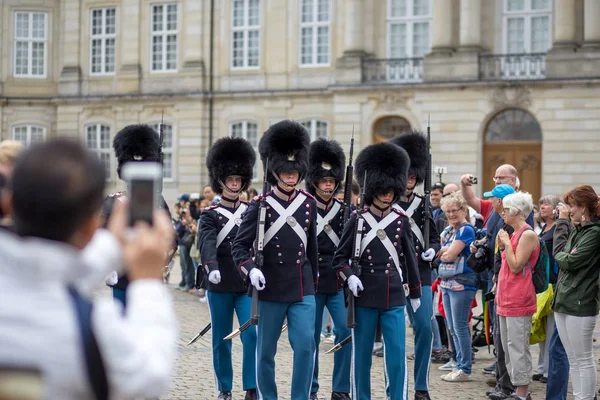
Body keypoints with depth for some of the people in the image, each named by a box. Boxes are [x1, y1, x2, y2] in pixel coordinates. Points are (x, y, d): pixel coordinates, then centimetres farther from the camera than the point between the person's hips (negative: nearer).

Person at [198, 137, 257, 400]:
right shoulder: (210, 215, -1)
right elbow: (206, 243, -19)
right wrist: (212, 268, -38)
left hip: (247, 284, 2)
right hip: (219, 285, -2)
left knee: (251, 334, -8)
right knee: (222, 339, 6)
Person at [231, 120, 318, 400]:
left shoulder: (309, 204, 4)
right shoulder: (260, 206, -6)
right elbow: (239, 246, -6)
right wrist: (250, 270, -25)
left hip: (302, 289, 2)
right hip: (270, 289, -2)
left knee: (305, 345, -7)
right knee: (266, 351, 8)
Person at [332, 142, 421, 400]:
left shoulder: (401, 221, 4)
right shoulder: (357, 219, -1)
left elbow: (410, 258, 13)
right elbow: (340, 257, 2)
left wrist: (415, 292, 17)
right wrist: (349, 277, -16)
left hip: (394, 298, 1)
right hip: (364, 297, -1)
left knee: (397, 355, -2)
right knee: (362, 354, 7)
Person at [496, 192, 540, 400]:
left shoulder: (528, 235, -12)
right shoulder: (514, 234, 16)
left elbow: (516, 266, -17)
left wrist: (506, 243, -11)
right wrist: (502, 247, 10)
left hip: (519, 301, -10)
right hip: (506, 300, 10)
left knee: (517, 347, -8)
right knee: (508, 347, 12)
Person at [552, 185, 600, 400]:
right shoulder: (577, 231, 15)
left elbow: (570, 262, -15)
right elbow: (558, 254, 17)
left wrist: (561, 256, 2)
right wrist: (565, 256, -1)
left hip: (581, 304, -9)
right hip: (564, 301, 9)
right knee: (573, 359, 13)